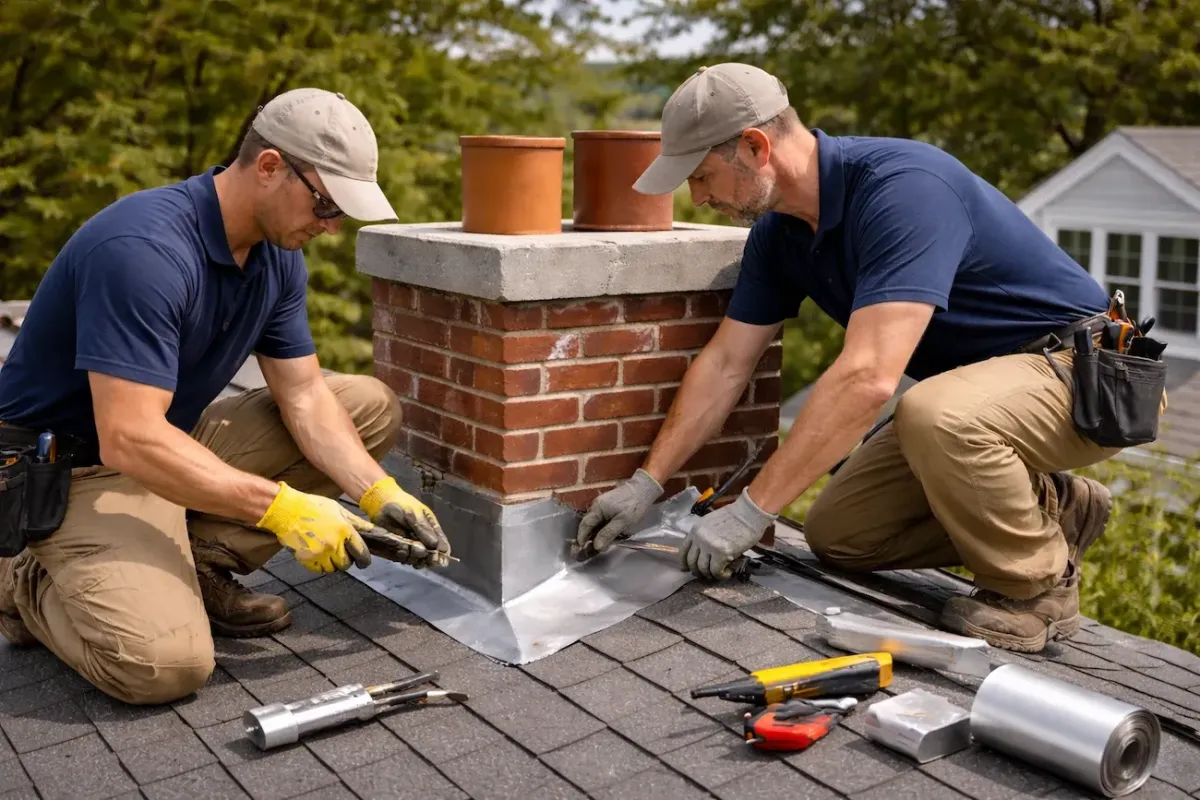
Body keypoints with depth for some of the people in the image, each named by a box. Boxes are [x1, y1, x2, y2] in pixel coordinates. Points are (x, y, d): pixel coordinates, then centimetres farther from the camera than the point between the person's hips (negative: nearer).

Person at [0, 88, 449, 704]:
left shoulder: (278, 252, -3)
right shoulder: (146, 249, -31)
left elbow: (304, 396, 0)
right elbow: (130, 441, -34)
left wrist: (379, 494, -14)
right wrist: (284, 509, -31)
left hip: (176, 442, 9)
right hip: (77, 471, -8)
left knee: (370, 406, 2)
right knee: (165, 663, -30)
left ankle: (198, 563, 1)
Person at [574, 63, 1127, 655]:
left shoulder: (902, 186, -31)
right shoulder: (779, 230, -2)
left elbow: (868, 375, -39)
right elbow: (725, 363, 4)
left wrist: (752, 510, -35)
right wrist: (647, 483, 3)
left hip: (1083, 368, -8)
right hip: (976, 382, 9)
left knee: (934, 414, -39)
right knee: (836, 535, 3)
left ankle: (1039, 587, -12)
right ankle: (1050, 507, 15)